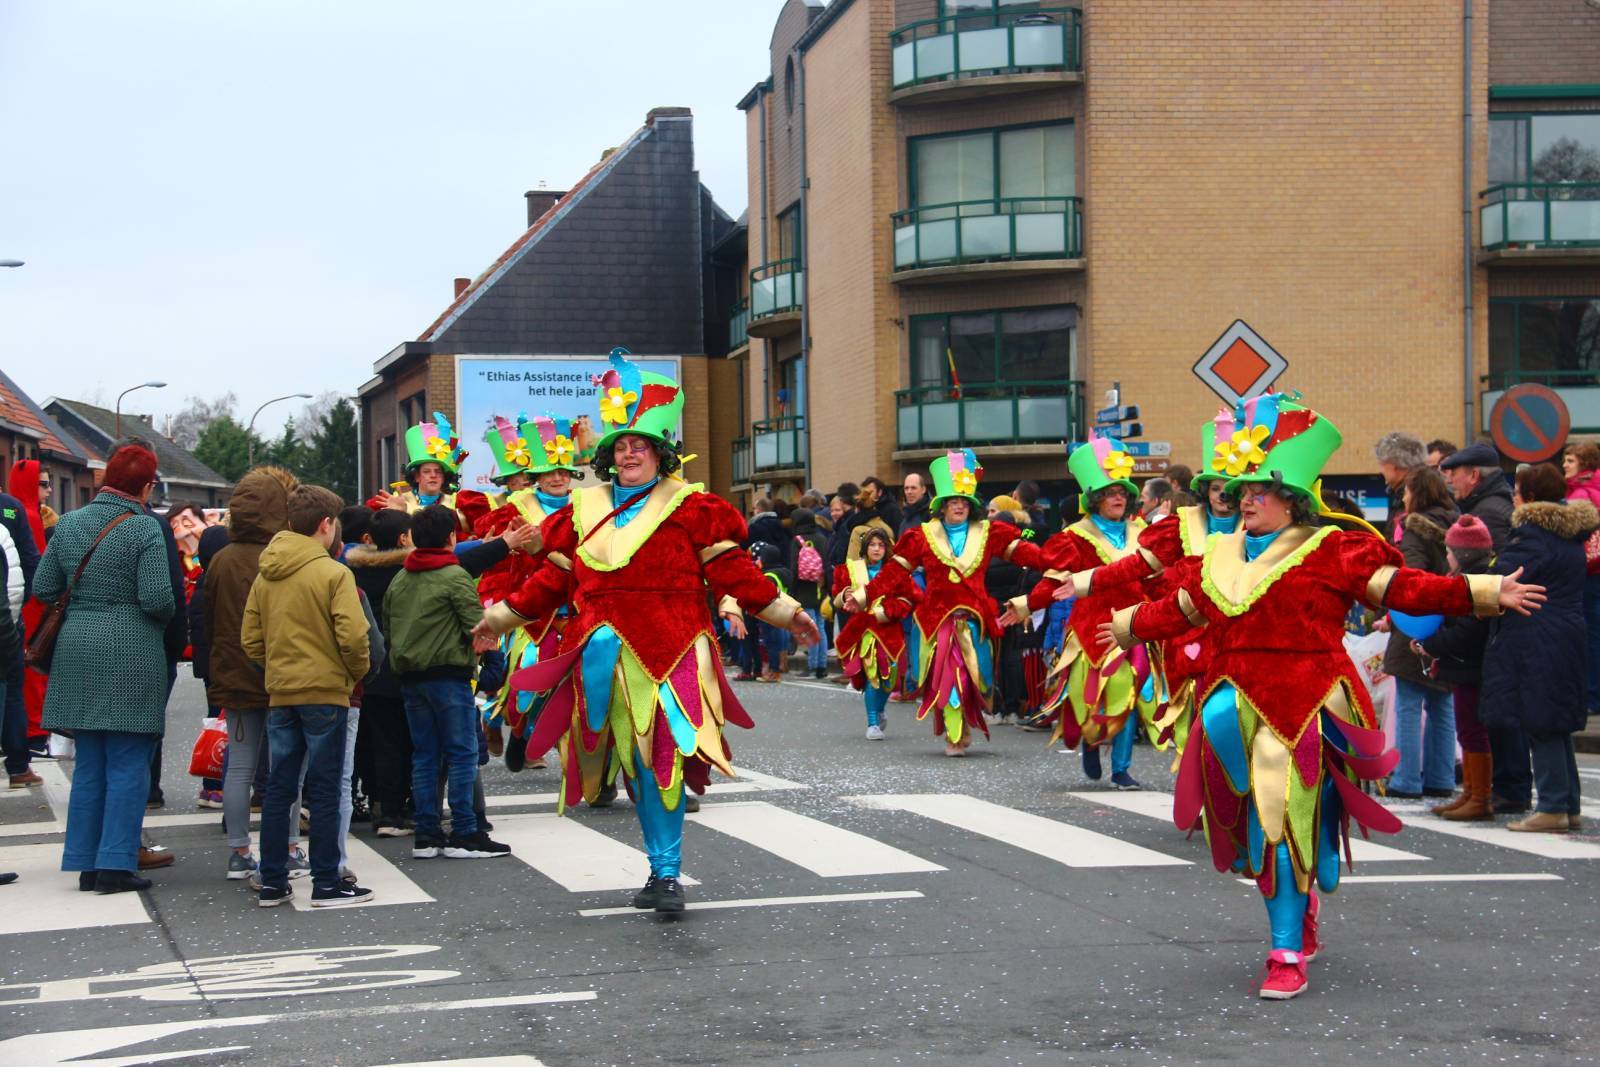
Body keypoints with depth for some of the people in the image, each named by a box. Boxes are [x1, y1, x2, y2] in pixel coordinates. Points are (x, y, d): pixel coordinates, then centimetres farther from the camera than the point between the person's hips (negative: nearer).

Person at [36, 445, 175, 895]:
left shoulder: (69, 523, 6)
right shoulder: (145, 528, -11)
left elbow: (43, 588, 9)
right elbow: (157, 599, -17)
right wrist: (167, 614, 5)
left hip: (77, 653, 6)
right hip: (130, 657, -6)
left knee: (89, 765, 13)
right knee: (127, 767, 1)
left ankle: (87, 864, 16)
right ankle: (115, 865, -2)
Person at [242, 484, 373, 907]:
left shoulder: (265, 575, 7)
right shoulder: (333, 574, -11)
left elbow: (250, 640, 7)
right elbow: (353, 636, -18)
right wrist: (357, 673, 0)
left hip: (280, 695, 6)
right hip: (325, 693, -5)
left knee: (279, 788, 11)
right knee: (324, 791, 1)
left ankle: (272, 883, 14)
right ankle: (326, 884, 5)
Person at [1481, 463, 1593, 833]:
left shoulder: (1532, 534, -15)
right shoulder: (1571, 534, 13)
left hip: (1535, 643, -9)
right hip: (1569, 634, 9)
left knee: (1539, 724, -5)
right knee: (1558, 725, 13)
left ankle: (1553, 807, -6)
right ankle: (1568, 806, 16)